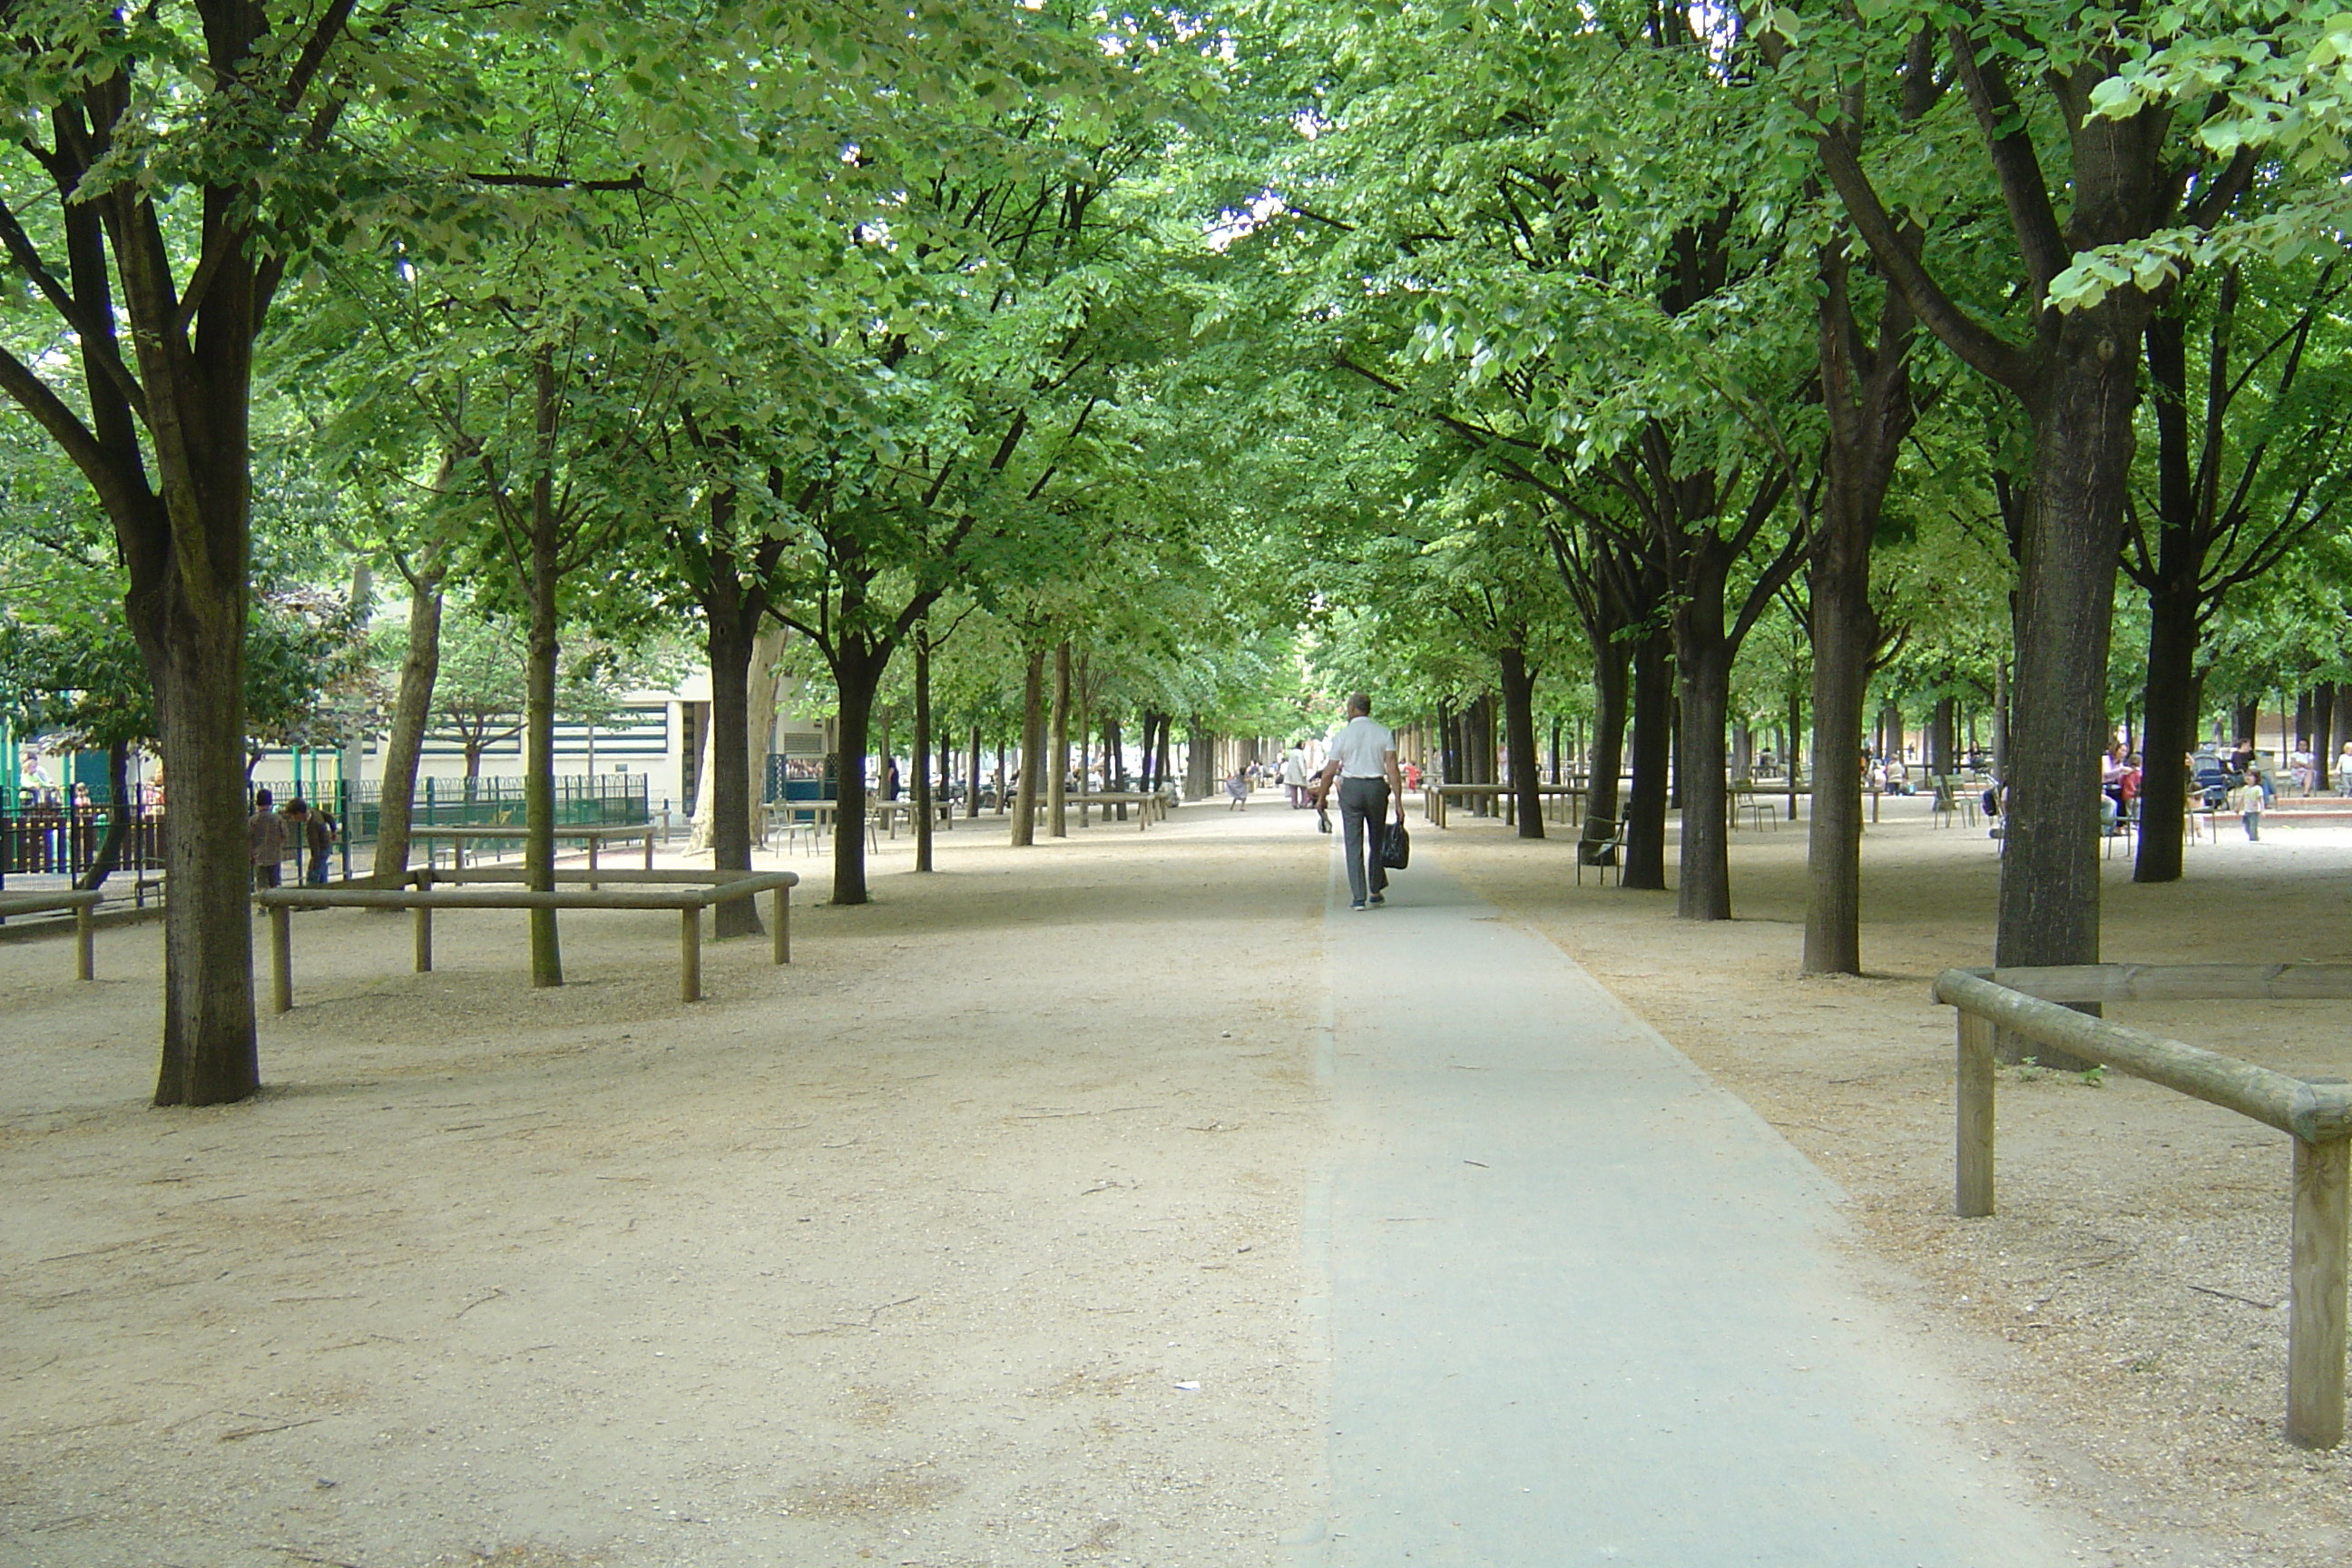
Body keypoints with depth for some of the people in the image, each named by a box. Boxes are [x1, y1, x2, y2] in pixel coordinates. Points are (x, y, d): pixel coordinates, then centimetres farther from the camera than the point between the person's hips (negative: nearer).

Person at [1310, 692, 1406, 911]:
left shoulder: (1342, 735, -3)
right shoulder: (1384, 733, 0)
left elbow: (1330, 772, 0)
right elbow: (1392, 768, -6)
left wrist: (1321, 798, 13)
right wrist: (1398, 802, -6)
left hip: (1350, 787, -2)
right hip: (1376, 786, 2)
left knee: (1353, 843, 1)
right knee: (1376, 841, 16)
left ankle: (1358, 897, -4)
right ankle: (1376, 891, 25)